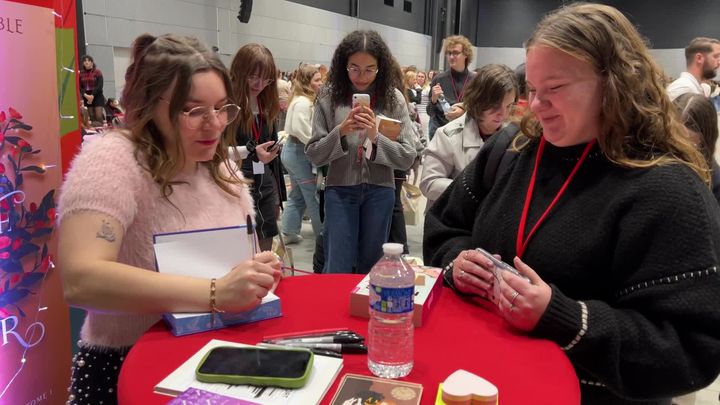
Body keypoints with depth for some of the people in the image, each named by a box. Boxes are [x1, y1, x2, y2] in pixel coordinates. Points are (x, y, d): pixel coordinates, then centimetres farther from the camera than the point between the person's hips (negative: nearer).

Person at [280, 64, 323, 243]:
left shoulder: (301, 100, 13)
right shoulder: (303, 102, -19)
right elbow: (300, 129, -26)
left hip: (292, 149, 10)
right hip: (300, 152, -10)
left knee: (297, 195, 15)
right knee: (314, 195, -1)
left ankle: (289, 232, 21)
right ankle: (324, 233, 10)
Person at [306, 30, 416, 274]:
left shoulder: (393, 98, -2)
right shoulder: (329, 97, -2)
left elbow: (407, 158, -4)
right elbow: (314, 155, -2)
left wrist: (376, 137, -19)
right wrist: (341, 131, -18)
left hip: (380, 190, 1)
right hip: (340, 189, -1)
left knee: (371, 267, 16)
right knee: (337, 271, 1)